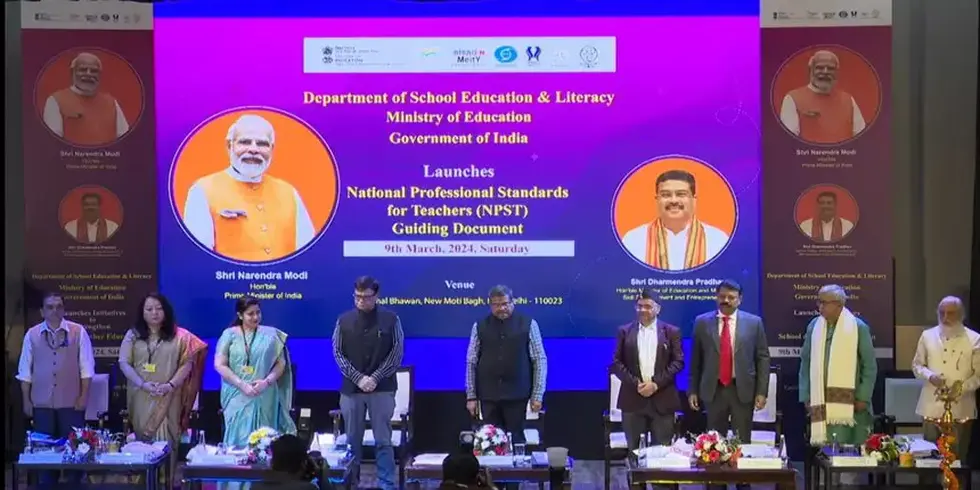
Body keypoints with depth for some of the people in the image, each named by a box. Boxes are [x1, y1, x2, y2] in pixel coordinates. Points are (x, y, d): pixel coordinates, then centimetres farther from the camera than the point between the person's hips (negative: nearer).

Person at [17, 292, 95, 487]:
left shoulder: (78, 331, -3)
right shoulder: (32, 334, 2)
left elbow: (86, 367, -1)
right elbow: (25, 370, 7)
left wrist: (83, 396, -4)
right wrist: (26, 400, 5)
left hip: (71, 401, -2)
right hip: (42, 403, 2)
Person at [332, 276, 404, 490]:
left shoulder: (390, 319, 0)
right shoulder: (344, 320, 4)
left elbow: (396, 353, -2)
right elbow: (338, 353, 3)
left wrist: (375, 378, -11)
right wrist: (358, 378, -8)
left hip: (382, 389, -2)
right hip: (351, 388, 2)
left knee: (383, 440, -1)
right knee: (352, 440, 8)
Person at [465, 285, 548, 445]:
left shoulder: (528, 324, -1)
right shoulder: (480, 327, 3)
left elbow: (540, 360, 0)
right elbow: (471, 362, 5)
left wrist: (537, 395, -5)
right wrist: (471, 396, 1)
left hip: (517, 395, -1)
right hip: (488, 396, 2)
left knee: (516, 439, 3)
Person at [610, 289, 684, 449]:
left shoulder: (671, 332, 6)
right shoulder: (624, 331, 8)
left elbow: (678, 362, -1)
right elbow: (616, 362, 3)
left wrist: (657, 384, -12)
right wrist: (635, 383, -10)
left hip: (662, 399, -1)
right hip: (633, 398, 1)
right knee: (634, 449, 5)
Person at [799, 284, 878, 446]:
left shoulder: (858, 328, -3)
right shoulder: (814, 326, 6)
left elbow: (870, 366, -1)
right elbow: (806, 363, 11)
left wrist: (863, 398, -6)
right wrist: (805, 396, 7)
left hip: (849, 401, -3)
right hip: (820, 401, 3)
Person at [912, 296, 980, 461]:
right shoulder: (928, 335, 6)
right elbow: (917, 365, 11)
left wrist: (963, 388, -17)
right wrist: (929, 376, -9)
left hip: (960, 408, -2)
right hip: (932, 406, 2)